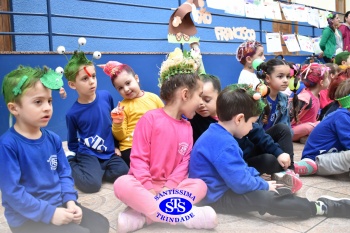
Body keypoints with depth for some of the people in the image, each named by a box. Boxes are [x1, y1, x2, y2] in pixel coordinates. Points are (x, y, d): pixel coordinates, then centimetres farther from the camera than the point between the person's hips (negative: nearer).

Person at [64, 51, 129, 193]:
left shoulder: (106, 96, -5)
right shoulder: (72, 113, -12)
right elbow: (72, 143, 5)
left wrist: (115, 146, 11)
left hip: (109, 152, 3)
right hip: (88, 154, -3)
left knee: (125, 175, -19)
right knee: (92, 184, -25)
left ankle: (94, 170, 3)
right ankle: (72, 165, 4)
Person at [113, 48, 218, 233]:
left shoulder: (186, 127, 7)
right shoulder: (150, 118, -10)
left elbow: (184, 162, 1)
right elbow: (138, 158, -12)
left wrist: (169, 187, -15)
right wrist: (149, 189, -21)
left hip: (170, 186, 5)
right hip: (145, 184, -4)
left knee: (200, 185, -19)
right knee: (122, 184, -33)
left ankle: (143, 215, -28)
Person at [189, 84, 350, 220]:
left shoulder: (217, 135, 6)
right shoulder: (222, 143, -28)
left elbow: (240, 169, 17)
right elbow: (241, 182, -28)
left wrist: (261, 181, 8)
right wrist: (264, 185, -10)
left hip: (220, 189, 11)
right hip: (214, 197, -11)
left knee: (264, 190, 13)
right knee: (265, 198, -23)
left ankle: (318, 205, 10)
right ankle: (322, 208, -11)